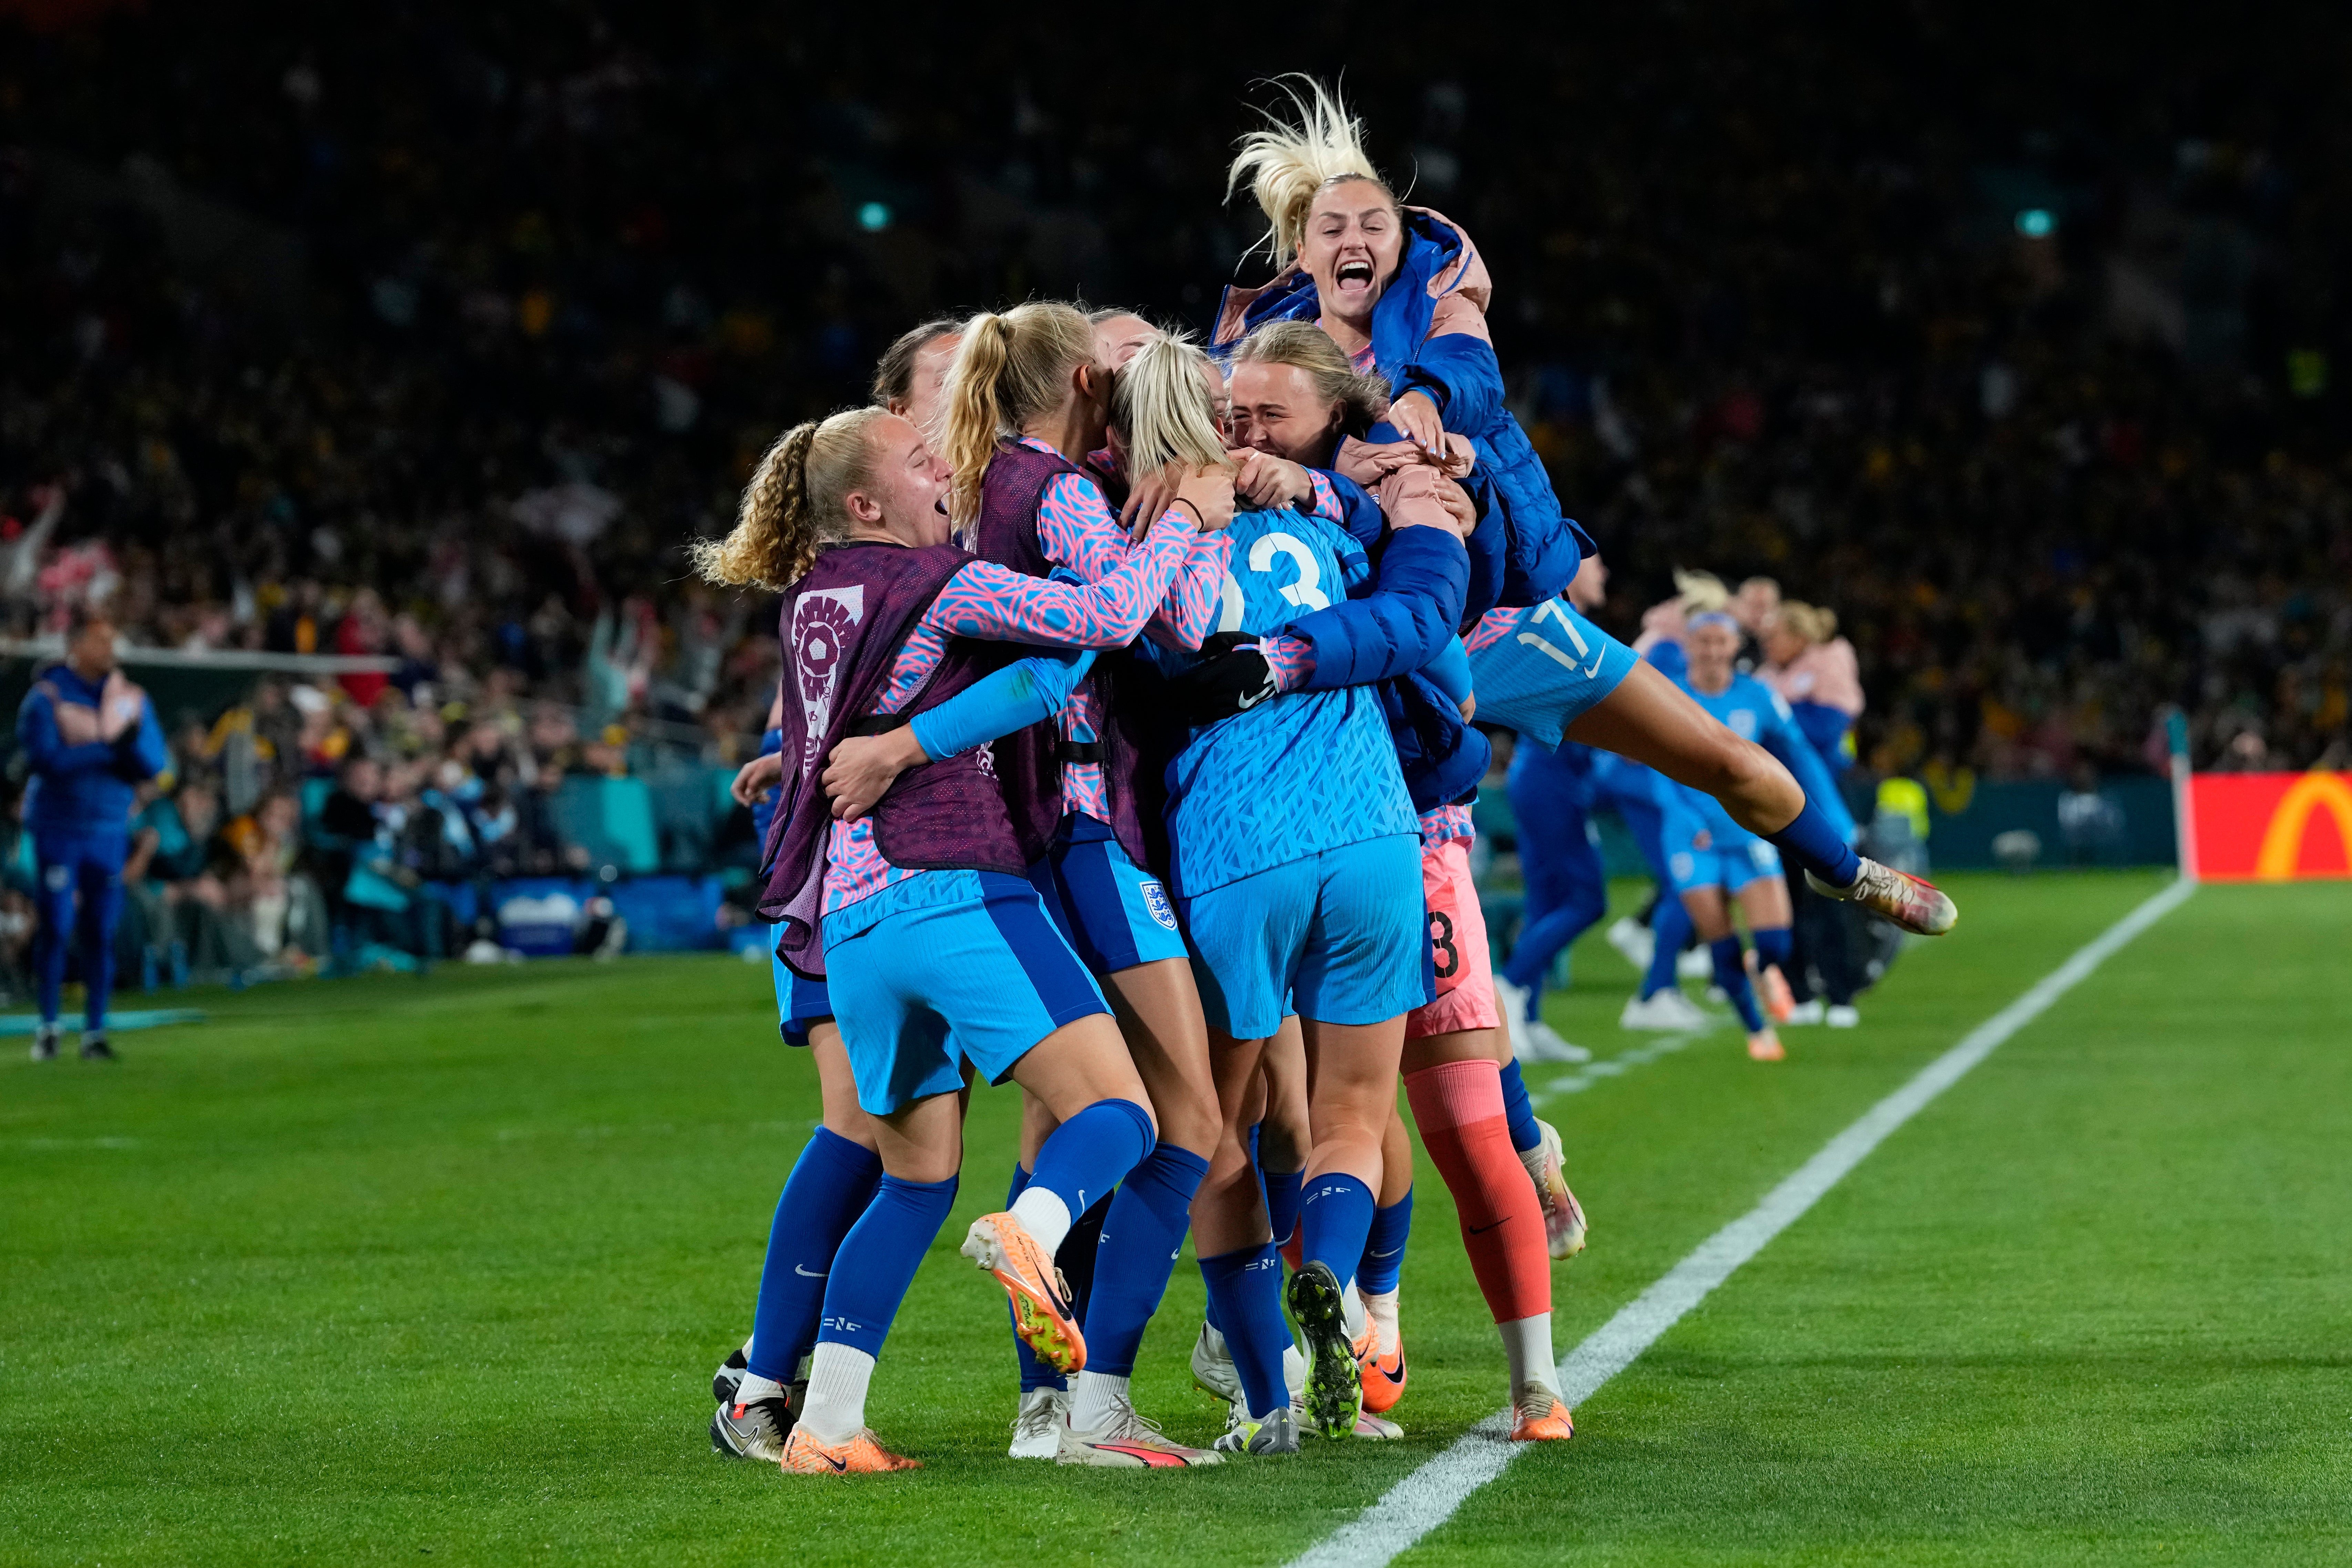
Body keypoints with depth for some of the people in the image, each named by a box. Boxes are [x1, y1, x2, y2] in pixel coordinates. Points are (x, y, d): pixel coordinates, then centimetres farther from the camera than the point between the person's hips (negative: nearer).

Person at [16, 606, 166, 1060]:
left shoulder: (129, 697, 8)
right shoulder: (46, 696, -4)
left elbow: (155, 764, 3)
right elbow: (46, 758, -16)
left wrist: (131, 735, -16)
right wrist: (105, 747, -16)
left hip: (110, 830, 3)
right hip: (58, 830, -3)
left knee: (102, 933, 0)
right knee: (55, 928, -5)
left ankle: (95, 1031, 6)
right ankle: (47, 1027, 7)